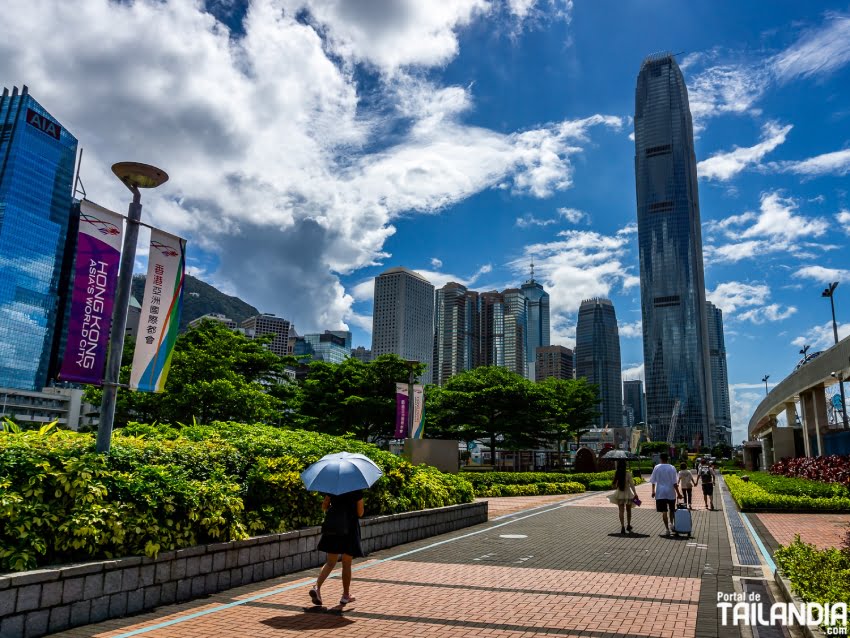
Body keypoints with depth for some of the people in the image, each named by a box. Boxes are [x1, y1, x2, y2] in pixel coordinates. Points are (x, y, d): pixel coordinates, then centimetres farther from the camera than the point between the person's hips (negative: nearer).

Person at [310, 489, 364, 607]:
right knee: (346, 565, 8)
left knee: (330, 562, 11)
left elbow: (324, 507, 6)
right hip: (349, 528, -3)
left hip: (333, 527, 3)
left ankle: (317, 586, -10)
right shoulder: (357, 491, -8)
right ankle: (346, 595, 17)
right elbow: (360, 513, -5)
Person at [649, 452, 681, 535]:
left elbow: (653, 481, 4)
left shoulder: (656, 468, -2)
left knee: (664, 511, 1)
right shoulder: (672, 468, -5)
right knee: (672, 509, 23)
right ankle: (672, 523, 25)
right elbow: (675, 483, -7)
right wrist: (678, 493, 1)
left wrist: (653, 491, 16)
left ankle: (667, 528, 0)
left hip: (660, 493, -1)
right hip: (671, 492, 1)